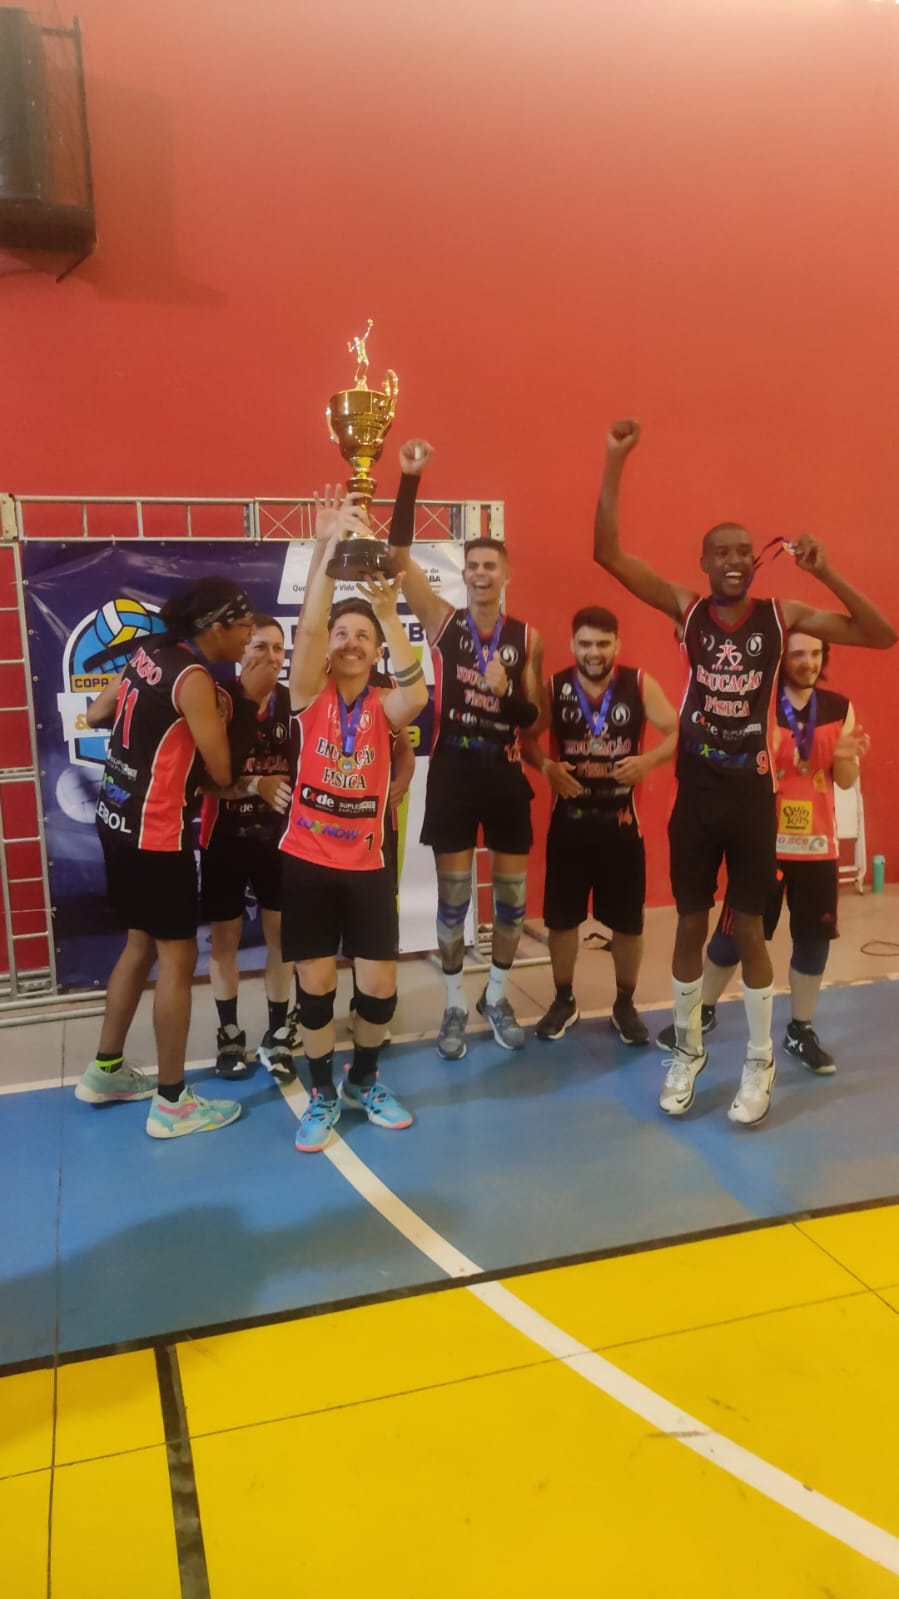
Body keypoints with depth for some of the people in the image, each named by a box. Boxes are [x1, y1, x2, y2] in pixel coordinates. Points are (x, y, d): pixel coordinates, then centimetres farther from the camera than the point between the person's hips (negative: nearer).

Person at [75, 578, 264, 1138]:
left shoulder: (151, 654, 7)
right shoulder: (195, 680, -18)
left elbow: (97, 713, 16)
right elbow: (222, 772, -15)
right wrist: (242, 704, -1)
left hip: (119, 818, 9)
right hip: (156, 831, -9)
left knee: (142, 943, 21)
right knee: (178, 957, 0)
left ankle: (106, 1071, 33)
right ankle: (172, 1102, 10)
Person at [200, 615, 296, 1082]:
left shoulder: (293, 703, -4)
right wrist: (254, 785, -25)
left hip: (279, 835, 2)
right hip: (225, 836, -1)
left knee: (281, 933, 8)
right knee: (224, 936, 10)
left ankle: (277, 1033, 22)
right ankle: (229, 1032, 27)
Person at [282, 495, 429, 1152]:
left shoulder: (384, 706, 1)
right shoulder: (310, 695, -1)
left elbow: (419, 694, -23)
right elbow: (307, 629, -18)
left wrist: (389, 613, -31)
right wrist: (328, 549, -27)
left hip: (368, 862, 1)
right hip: (307, 860, -1)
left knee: (379, 984, 2)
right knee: (315, 983, 5)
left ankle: (365, 1082, 29)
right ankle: (322, 1094, 26)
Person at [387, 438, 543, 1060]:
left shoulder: (527, 638, 3)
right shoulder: (443, 621, -1)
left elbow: (534, 717, 3)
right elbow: (400, 554, -12)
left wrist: (506, 692, -17)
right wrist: (409, 479, -18)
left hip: (505, 773, 2)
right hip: (452, 770, -2)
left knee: (513, 896, 9)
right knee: (453, 897, 6)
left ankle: (497, 998, 30)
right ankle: (455, 1007, 22)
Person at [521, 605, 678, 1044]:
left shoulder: (640, 684, -4)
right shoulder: (554, 687, -3)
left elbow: (678, 731, -1)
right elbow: (525, 736, 3)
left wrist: (649, 760, -19)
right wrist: (546, 765, -17)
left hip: (621, 820, 0)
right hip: (568, 820, 1)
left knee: (628, 921, 8)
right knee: (561, 917, 9)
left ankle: (625, 1004, 29)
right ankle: (564, 1000, 30)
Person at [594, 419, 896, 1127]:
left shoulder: (784, 615, -1)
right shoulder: (686, 608, -3)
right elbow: (608, 553, -11)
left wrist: (826, 572, -15)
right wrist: (615, 461, -18)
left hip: (753, 792, 0)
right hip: (696, 791, 0)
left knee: (749, 929, 8)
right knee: (691, 925, 10)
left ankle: (760, 1065, 24)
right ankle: (687, 1052, 29)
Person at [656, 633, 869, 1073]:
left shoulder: (840, 708, 2)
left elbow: (846, 781, 6)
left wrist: (847, 757, -16)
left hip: (818, 845, 3)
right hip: (764, 843, -3)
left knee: (813, 939, 10)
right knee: (733, 934, 5)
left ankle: (800, 1031, 28)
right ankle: (702, 1012, 27)